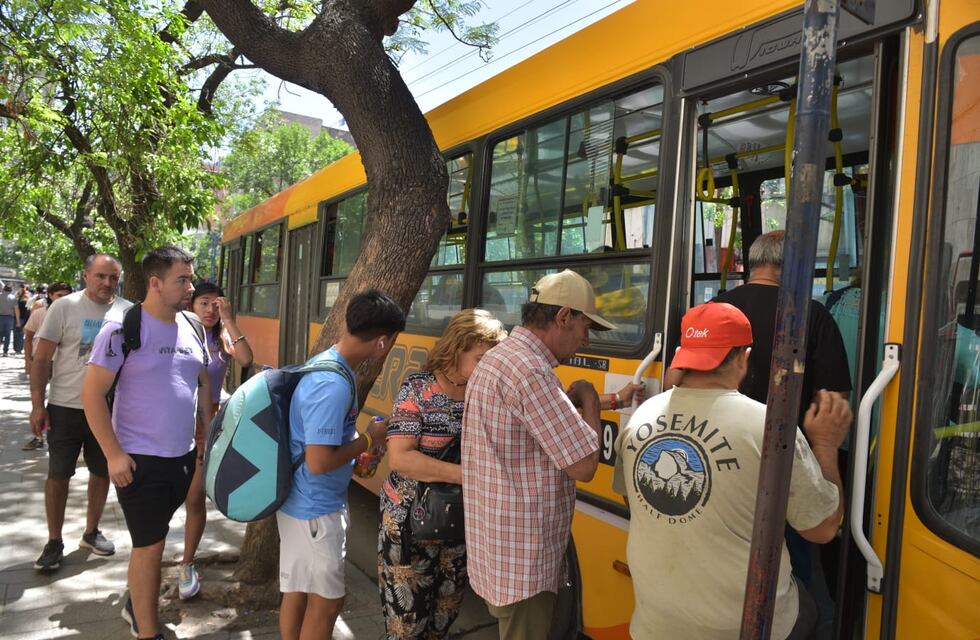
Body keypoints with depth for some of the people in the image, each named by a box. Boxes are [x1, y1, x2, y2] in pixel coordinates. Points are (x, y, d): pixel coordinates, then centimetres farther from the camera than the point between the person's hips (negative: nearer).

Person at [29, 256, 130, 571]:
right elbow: (41, 359, -6)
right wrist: (37, 405, -10)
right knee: (58, 474, 6)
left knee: (102, 472, 14)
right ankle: (54, 542, 20)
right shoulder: (64, 307, -8)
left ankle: (91, 532, 31)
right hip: (66, 407, -2)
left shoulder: (128, 312, -2)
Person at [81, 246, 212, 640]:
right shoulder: (123, 329, -14)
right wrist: (114, 454, -15)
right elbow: (92, 394, -13)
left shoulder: (191, 327, 5)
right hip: (140, 460, -6)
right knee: (150, 545, 3)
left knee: (154, 538, 21)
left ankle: (137, 605, 42)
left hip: (184, 456, 6)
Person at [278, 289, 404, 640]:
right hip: (316, 508, -9)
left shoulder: (324, 361, 1)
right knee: (326, 600, 8)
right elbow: (319, 462, -29)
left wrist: (357, 454, 10)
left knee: (297, 592, 22)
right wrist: (368, 440, -17)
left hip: (302, 502, 9)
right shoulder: (333, 385, -29)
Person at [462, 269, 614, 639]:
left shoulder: (498, 358, 10)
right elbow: (583, 466, -23)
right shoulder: (529, 369, -24)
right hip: (522, 561, -10)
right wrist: (589, 401, -9)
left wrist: (573, 404, 6)